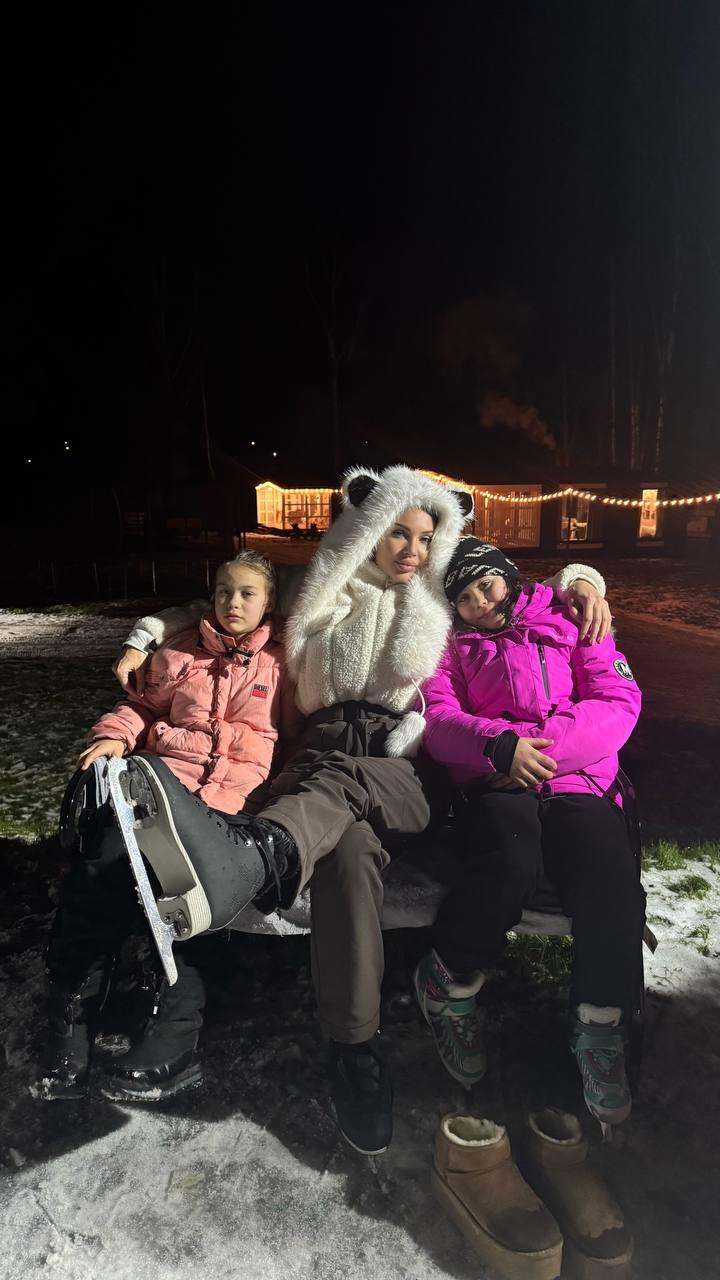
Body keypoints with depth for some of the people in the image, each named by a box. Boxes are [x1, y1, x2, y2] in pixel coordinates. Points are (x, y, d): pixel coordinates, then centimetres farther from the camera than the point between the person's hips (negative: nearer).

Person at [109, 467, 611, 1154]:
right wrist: (145, 637, 13)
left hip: (403, 776, 1)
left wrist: (580, 581, 7)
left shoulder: (442, 605, 21)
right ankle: (353, 1049, -35)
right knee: (348, 847, -35)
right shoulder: (319, 602, 18)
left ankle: (258, 851, -65)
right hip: (322, 765, 0)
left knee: (344, 781, -37)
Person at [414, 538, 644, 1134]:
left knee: (613, 882, -28)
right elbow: (438, 718, 5)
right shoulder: (455, 644, 23)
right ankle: (449, 983, -5)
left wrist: (541, 747, -10)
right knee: (510, 863, -33)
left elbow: (619, 701, 5)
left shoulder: (570, 623, 20)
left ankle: (600, 1028, -3)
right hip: (493, 784, 0)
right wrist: (502, 744, -16)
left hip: (579, 780, 1)